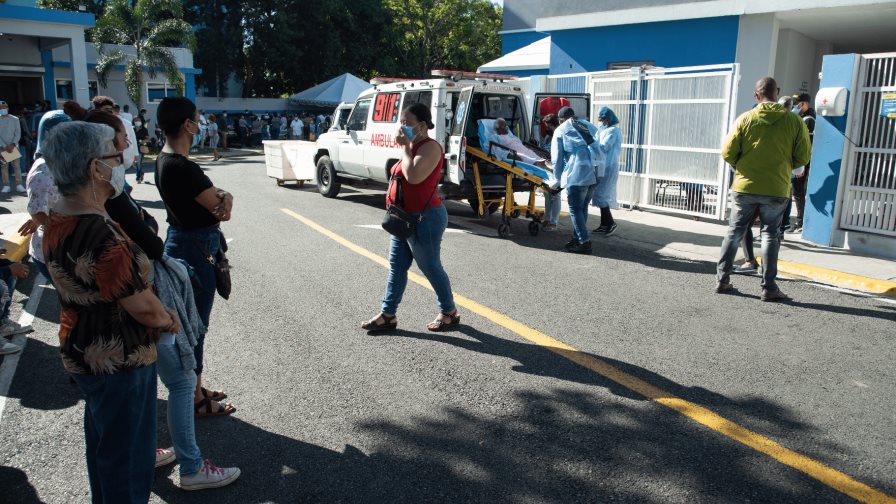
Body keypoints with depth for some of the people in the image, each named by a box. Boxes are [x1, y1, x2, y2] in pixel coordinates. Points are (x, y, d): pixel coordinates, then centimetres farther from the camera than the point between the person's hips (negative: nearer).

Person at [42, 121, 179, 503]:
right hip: (118, 361, -9)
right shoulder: (101, 234, -31)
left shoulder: (58, 222, 0)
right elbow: (142, 306, -26)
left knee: (103, 443, 27)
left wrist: (158, 311, 2)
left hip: (81, 351, 10)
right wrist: (168, 319, -5)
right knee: (126, 456, 10)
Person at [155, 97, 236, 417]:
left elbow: (216, 197, 6)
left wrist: (222, 196, -14)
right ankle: (197, 401, 16)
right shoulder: (182, 168, -24)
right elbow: (219, 207, -18)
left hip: (180, 242, 10)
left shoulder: (164, 161, 8)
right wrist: (223, 199, 2)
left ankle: (195, 389, 35)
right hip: (196, 249, -10)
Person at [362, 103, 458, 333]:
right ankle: (388, 315, 17)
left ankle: (449, 313, 18)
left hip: (424, 219, -10)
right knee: (396, 266, 10)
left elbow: (413, 176, -30)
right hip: (405, 218, 10)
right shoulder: (413, 147, 14)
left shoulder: (430, 147, -16)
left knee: (430, 267, 2)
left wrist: (405, 147, -21)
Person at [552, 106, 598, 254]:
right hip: (594, 174, 6)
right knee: (582, 208, 17)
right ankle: (578, 238, 25)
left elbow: (557, 159, 8)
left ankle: (585, 242, 1)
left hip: (576, 175, -6)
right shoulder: (589, 126, 22)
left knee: (576, 209, 3)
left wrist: (559, 177, 20)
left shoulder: (560, 131, 10)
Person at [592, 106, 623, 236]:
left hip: (607, 167, -10)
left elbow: (603, 148, -17)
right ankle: (605, 224, 15)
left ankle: (610, 223, -3)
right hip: (603, 167, 10)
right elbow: (600, 147, 19)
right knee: (602, 195, 10)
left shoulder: (613, 131, -11)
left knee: (601, 195, -9)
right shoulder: (606, 130, 19)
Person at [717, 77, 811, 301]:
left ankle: (722, 280, 13)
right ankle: (769, 288, 8)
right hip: (776, 190, 0)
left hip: (744, 187, 0)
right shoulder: (794, 121, -4)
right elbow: (803, 157, 0)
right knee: (769, 236, 8)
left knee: (734, 232, 11)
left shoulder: (745, 118, -6)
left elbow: (728, 153, -6)